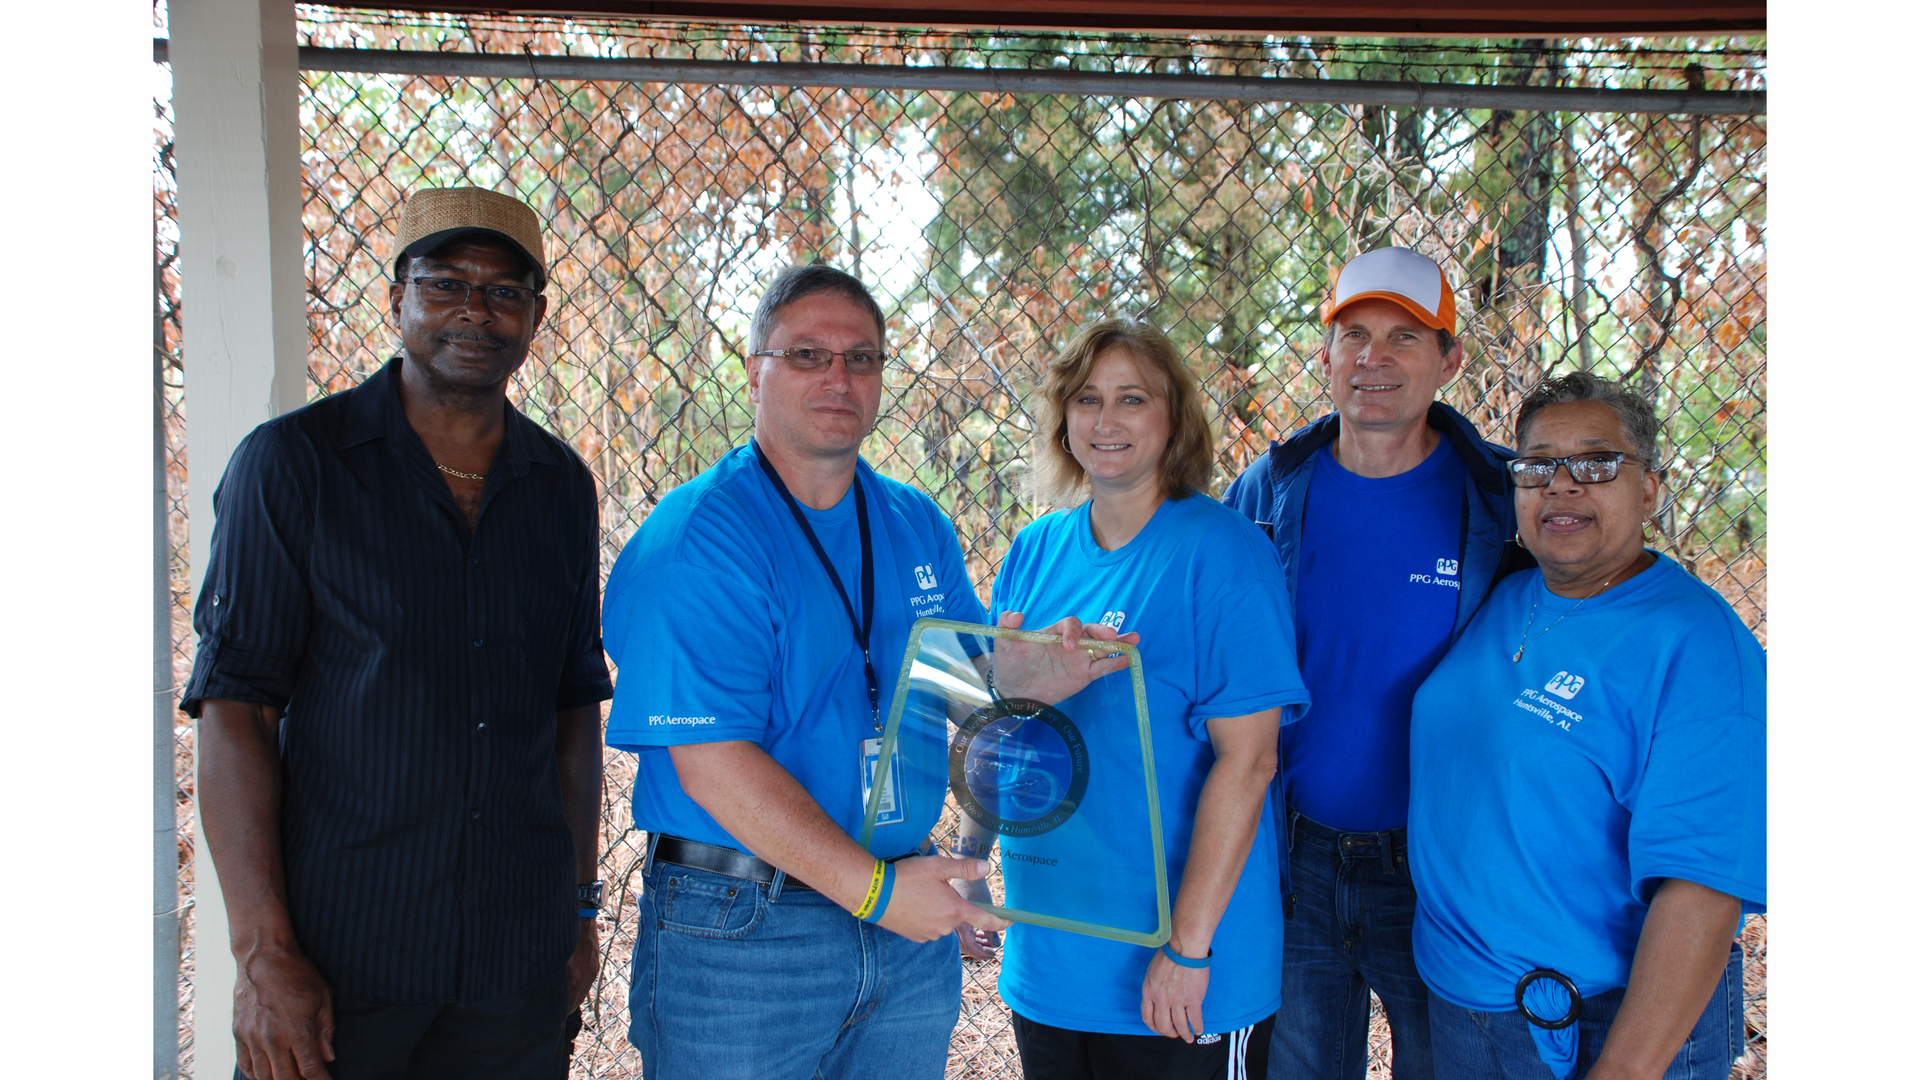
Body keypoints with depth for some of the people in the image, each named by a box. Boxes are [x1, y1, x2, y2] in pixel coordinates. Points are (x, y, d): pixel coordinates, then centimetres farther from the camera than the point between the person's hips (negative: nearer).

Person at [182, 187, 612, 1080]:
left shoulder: (562, 488, 7)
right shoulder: (291, 463, -5)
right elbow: (233, 710, -8)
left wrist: (580, 905, 11)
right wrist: (262, 953, -13)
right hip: (336, 951, -3)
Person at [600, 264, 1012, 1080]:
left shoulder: (918, 528, 7)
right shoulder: (695, 538, -14)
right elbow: (712, 763, -20)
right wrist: (871, 889, -21)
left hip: (908, 928, 6)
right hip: (736, 931, -6)